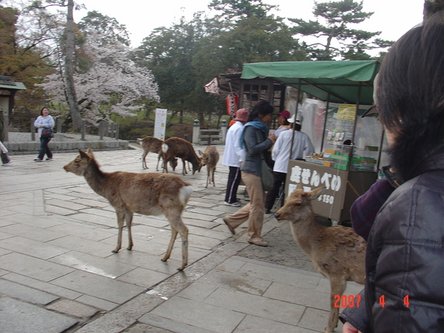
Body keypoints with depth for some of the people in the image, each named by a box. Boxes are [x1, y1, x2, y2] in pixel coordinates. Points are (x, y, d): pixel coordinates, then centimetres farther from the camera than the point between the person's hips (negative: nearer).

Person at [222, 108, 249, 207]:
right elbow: (238, 145, -22)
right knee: (234, 179, -3)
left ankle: (230, 198, 25)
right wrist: (242, 158, -21)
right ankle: (230, 200, 3)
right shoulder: (239, 128, -17)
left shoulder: (233, 126, 16)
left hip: (231, 157, 10)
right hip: (236, 159, -10)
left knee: (233, 179, 17)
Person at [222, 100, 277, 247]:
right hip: (251, 170, -9)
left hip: (258, 169, 9)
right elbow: (253, 149, -20)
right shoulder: (250, 128, -11)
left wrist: (270, 141, 1)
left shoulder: (261, 128, 14)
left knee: (257, 203, 14)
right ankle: (255, 236, 12)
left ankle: (232, 219, 25)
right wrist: (269, 141, -13)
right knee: (257, 204, -2)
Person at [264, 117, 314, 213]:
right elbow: (310, 152, -4)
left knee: (273, 188, 8)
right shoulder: (304, 137, -5)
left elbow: (275, 149, -6)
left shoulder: (284, 134, -7)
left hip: (279, 166, 0)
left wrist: (275, 159, 12)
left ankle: (267, 208, 13)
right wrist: (299, 157, 10)